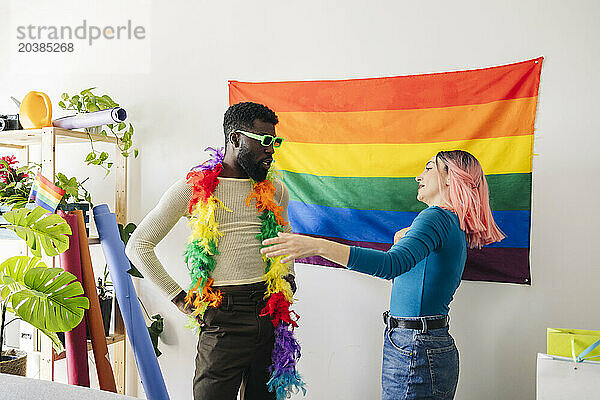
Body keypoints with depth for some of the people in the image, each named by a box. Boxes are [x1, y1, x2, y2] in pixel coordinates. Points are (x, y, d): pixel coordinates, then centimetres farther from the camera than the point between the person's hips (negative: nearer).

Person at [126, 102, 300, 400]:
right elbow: (138, 246, -2)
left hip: (269, 311, 5)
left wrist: (287, 279, 12)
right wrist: (179, 297, -5)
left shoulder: (275, 190, 9)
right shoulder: (194, 188, -5)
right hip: (223, 317, -4)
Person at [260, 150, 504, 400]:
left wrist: (318, 246, -40)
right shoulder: (457, 229, 16)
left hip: (415, 353, -10)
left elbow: (392, 264, -35)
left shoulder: (437, 217, -16)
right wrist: (403, 243, 12)